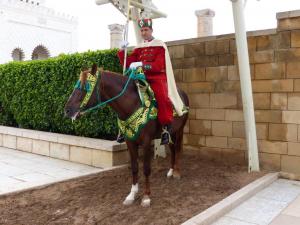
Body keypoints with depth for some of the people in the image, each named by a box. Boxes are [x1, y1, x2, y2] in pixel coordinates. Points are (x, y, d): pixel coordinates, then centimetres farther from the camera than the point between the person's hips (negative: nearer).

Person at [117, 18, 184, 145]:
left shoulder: (160, 45, 1)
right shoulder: (139, 48, 16)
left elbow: (159, 65, -14)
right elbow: (127, 63, 12)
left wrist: (141, 64, -24)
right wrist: (122, 50, -3)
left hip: (157, 78, -5)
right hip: (142, 78, 5)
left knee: (162, 96, -33)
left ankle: (166, 129, -22)